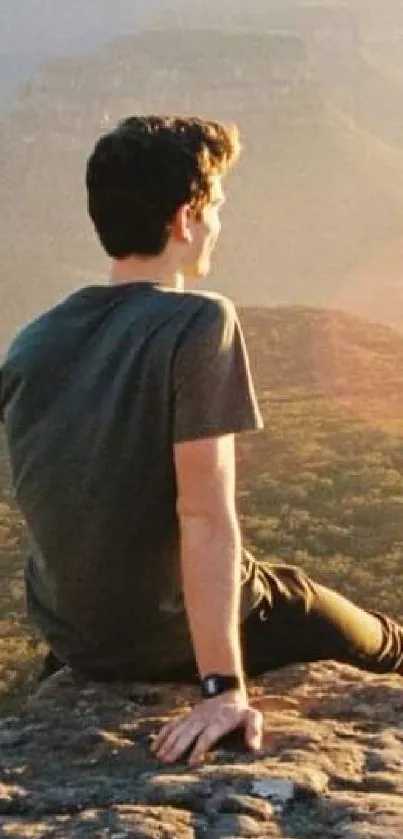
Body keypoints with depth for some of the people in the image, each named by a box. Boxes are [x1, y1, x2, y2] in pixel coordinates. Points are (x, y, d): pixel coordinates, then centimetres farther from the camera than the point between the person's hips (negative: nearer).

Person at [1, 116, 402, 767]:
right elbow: (205, 514, -28)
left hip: (70, 640, 6)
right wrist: (224, 687, -27)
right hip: (173, 636, -6)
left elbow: (64, 504, 9)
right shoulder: (198, 325, -23)